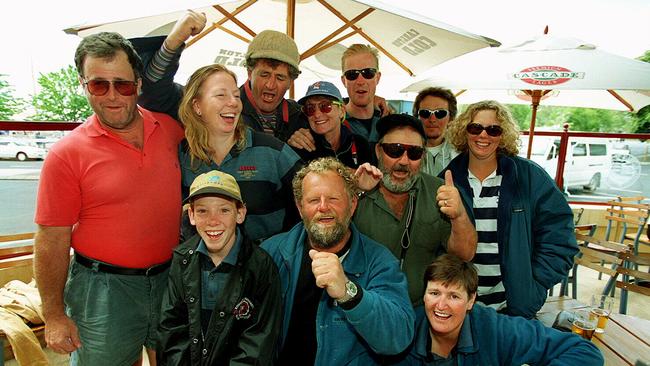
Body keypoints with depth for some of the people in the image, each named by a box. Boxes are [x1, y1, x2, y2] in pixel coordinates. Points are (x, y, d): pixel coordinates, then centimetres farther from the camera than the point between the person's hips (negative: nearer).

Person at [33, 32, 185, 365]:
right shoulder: (67, 154, -13)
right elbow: (51, 241, -9)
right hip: (104, 289, -3)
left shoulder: (167, 126, -3)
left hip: (169, 278, 4)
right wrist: (54, 315, -5)